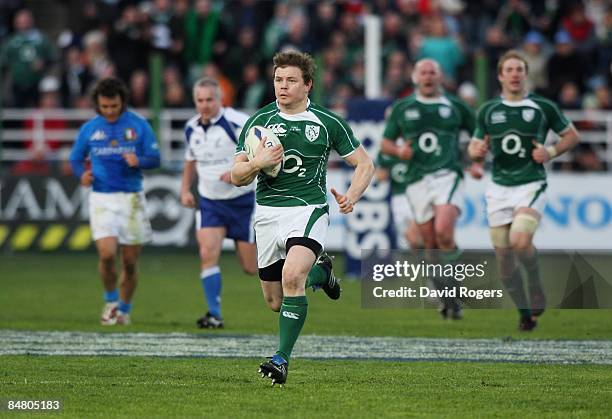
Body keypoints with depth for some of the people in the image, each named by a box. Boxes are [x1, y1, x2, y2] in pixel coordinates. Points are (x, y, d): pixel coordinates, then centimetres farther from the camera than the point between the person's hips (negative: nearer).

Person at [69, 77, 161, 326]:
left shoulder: (139, 126, 0)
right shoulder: (89, 129, 4)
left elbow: (155, 158, 1)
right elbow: (75, 159, 14)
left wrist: (138, 161, -21)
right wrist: (81, 174, -8)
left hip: (132, 199, 0)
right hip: (102, 199, 0)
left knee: (130, 261, 4)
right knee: (107, 254, -16)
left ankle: (124, 309, 24)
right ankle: (111, 301, 8)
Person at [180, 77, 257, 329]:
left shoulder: (238, 122, -17)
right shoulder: (191, 128, 4)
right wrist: (185, 190, 11)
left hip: (243, 201, -4)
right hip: (210, 202, 4)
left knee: (250, 267, 0)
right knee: (207, 254, -14)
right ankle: (214, 315, -8)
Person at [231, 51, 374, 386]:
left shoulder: (327, 123, 1)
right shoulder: (258, 122, 5)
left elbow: (364, 164, 9)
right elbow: (236, 177, 5)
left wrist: (351, 196, -9)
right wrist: (257, 163, -17)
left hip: (308, 209, -4)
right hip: (268, 212, 4)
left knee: (292, 275, -29)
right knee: (275, 301, 9)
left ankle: (282, 358, -24)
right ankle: (320, 271, 41)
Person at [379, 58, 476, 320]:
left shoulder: (455, 106, 8)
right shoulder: (402, 108, 10)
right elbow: (385, 143, 15)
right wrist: (398, 151, -7)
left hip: (448, 175, -2)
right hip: (417, 180, 2)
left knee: (444, 232, -24)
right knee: (431, 246, 3)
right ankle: (448, 301, 16)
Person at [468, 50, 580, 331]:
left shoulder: (543, 107, 0)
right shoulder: (488, 110, 7)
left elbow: (572, 135, 10)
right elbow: (475, 147, 15)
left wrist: (551, 152, -8)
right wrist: (476, 151, -9)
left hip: (531, 185, -3)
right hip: (499, 188, 3)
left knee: (520, 241, -27)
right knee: (503, 254, 1)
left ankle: (536, 285, 2)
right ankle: (525, 313, 18)